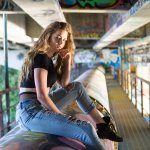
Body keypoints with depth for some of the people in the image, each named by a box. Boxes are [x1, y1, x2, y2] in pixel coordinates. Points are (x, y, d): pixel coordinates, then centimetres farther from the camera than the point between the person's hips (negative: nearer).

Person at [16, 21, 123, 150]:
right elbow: (41, 95, -19)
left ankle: (102, 127, 16)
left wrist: (67, 61, 7)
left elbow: (65, 85, 17)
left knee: (77, 86, 18)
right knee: (86, 129, -25)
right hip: (30, 112, -10)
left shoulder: (49, 58, 17)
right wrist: (62, 117, -13)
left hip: (41, 106, 10)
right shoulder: (41, 57, -12)